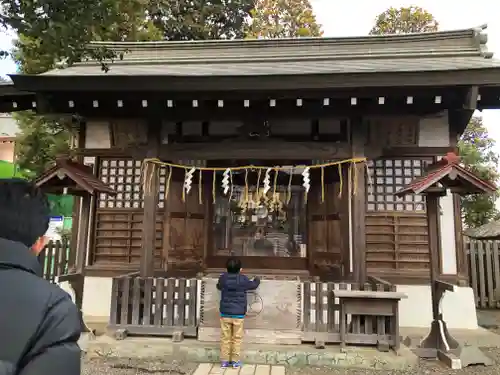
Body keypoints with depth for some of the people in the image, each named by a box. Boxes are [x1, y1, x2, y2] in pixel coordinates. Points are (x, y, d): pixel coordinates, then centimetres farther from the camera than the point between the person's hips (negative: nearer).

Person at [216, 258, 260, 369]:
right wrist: (257, 280, 32)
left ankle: (224, 361, 16)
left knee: (225, 338, 10)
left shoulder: (223, 278, -5)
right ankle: (236, 361, 15)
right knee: (237, 338, 9)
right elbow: (253, 285, 10)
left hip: (225, 313, 2)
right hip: (238, 314, -1)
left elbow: (219, 286, 18)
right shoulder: (243, 279, -9)